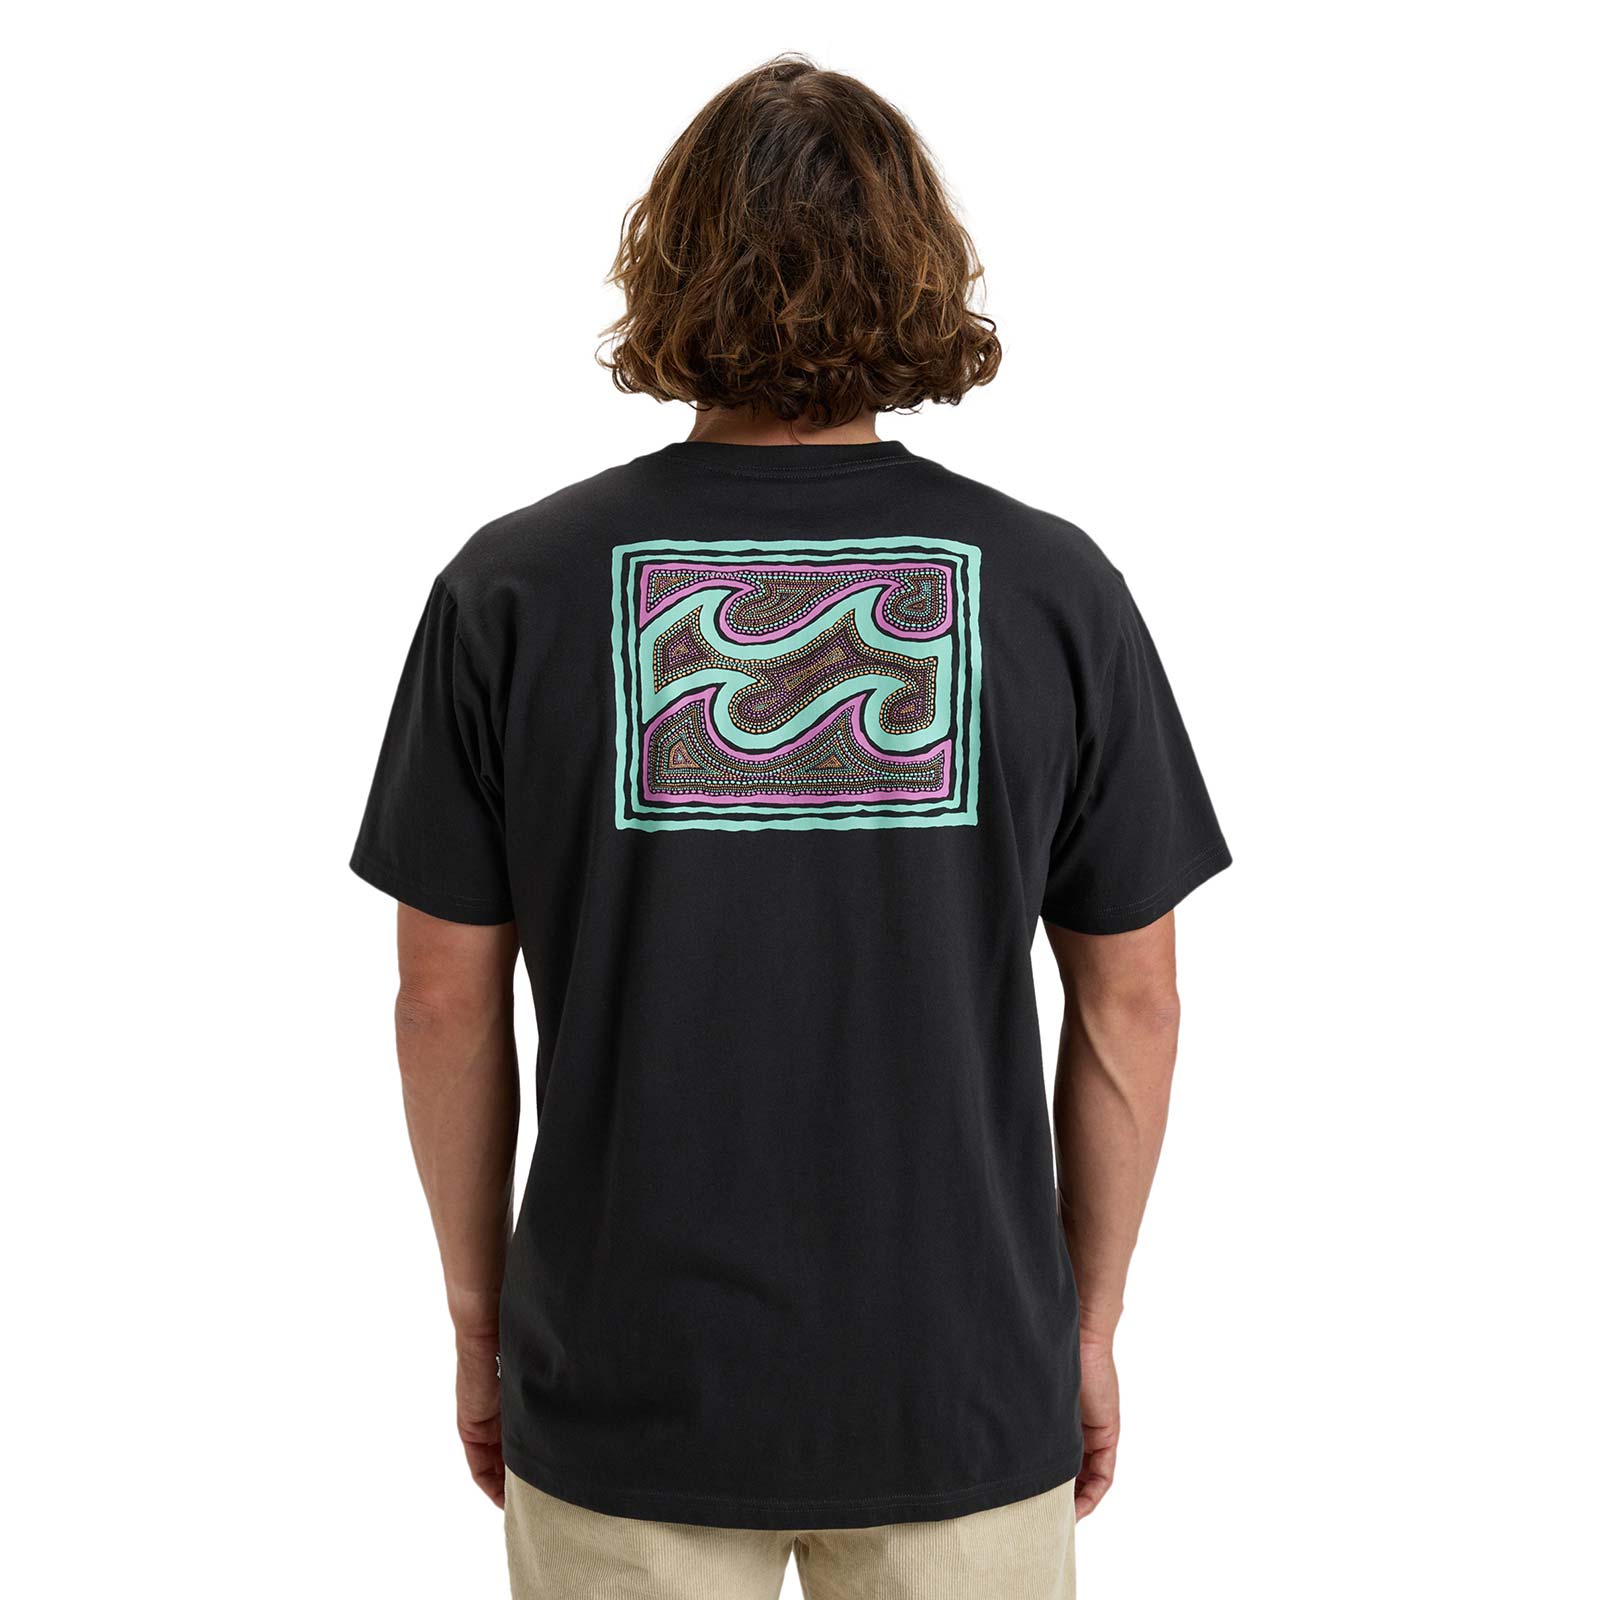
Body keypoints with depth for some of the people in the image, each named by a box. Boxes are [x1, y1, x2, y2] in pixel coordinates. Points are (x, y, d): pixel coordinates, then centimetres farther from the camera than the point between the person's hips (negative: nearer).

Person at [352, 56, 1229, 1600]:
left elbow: (447, 997, -4)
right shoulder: (1055, 590, -8)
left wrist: (478, 1316, 9)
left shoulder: (514, 588, -10)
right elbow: (1129, 1001, -3)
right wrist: (1090, 1321, 9)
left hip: (626, 1398, 0)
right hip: (968, 1388, 1)